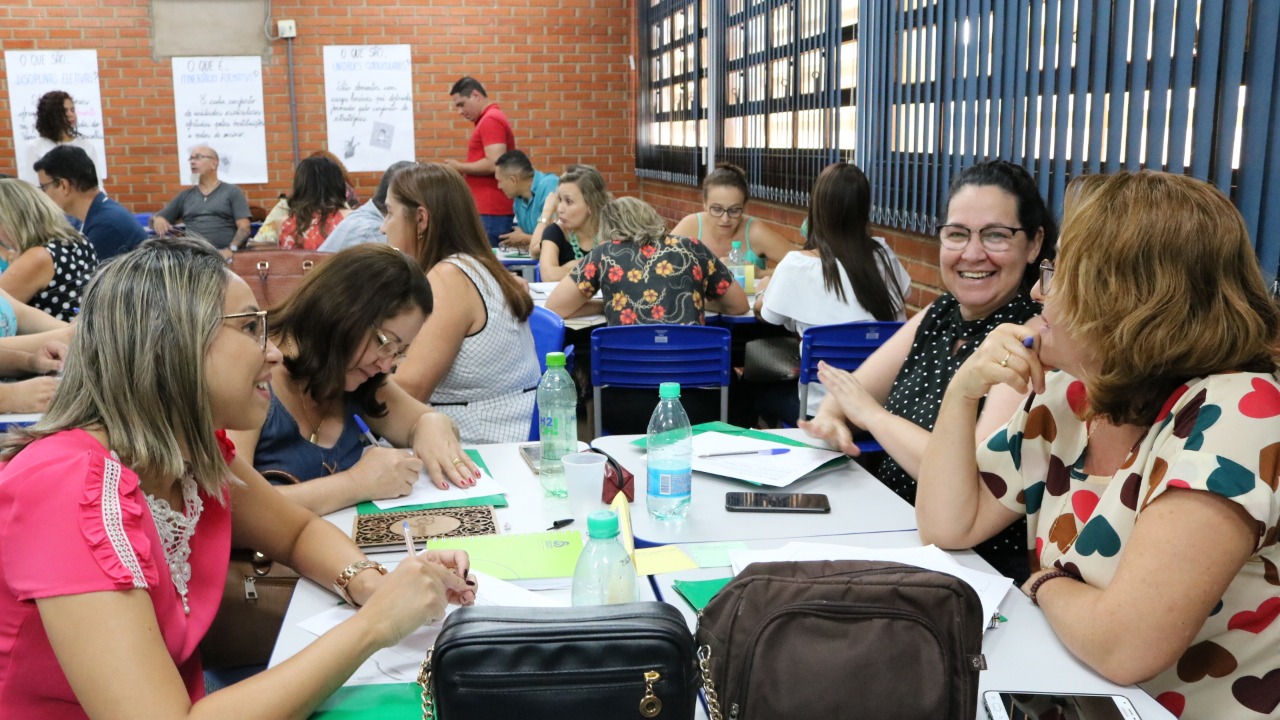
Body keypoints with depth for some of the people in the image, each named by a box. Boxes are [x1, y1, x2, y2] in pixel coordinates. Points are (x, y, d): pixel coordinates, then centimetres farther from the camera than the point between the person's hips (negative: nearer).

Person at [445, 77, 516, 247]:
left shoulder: (490, 120, -11)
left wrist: (459, 167, -9)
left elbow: (494, 164, -21)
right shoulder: (491, 119, 20)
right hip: (491, 209, 10)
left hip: (490, 212, -10)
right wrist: (463, 173, 12)